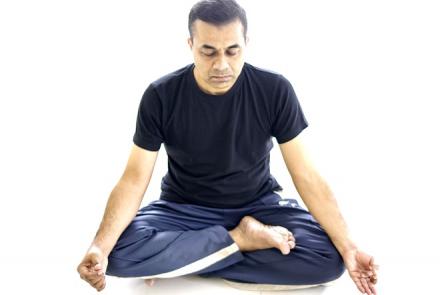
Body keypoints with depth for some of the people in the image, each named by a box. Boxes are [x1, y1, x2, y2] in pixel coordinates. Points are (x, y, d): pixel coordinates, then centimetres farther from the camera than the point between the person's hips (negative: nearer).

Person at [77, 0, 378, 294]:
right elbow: (134, 180, -15)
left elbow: (306, 175, -13)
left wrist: (347, 247, -23)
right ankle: (242, 239, -15)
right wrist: (100, 247, -31)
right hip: (184, 209, -1)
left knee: (330, 257, -26)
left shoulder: (274, 90, -15)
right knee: (121, 254, -30)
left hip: (257, 207, 2)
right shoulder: (161, 96, -15)